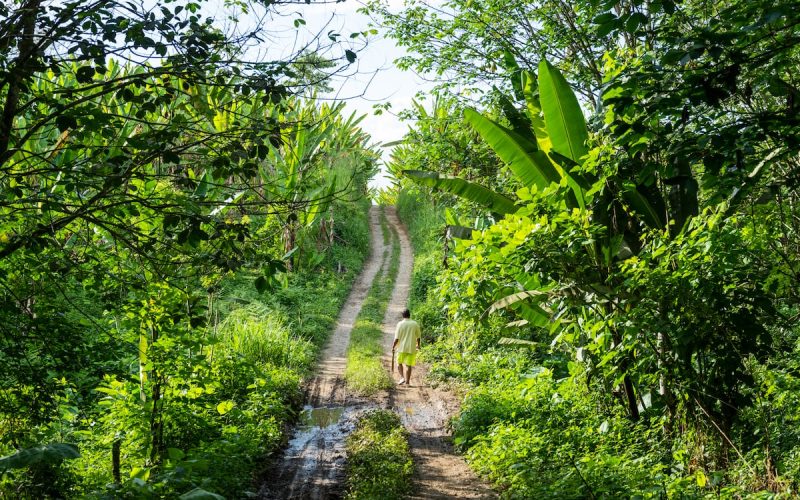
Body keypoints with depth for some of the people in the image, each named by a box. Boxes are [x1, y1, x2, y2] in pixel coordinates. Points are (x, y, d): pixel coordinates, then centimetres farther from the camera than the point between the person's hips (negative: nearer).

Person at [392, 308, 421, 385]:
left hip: (402, 347, -1)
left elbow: (397, 338, -8)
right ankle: (407, 381, 7)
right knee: (408, 365, 6)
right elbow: (418, 336, 8)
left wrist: (393, 347, 3)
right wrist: (418, 344, 25)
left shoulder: (400, 324, -7)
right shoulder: (415, 324, -1)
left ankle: (402, 377, 0)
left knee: (399, 363, 16)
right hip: (411, 348, 1)